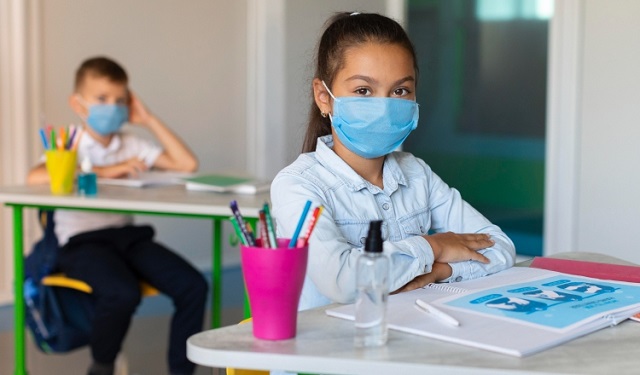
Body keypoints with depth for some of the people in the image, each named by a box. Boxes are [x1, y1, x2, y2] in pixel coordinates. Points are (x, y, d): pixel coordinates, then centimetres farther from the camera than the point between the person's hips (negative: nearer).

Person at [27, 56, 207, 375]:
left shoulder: (131, 145, 14)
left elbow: (187, 165, 8)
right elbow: (34, 178, -20)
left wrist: (149, 120, 7)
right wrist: (104, 171, -18)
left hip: (128, 235, 5)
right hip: (82, 241, -5)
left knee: (193, 286, -15)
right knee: (123, 293, -33)